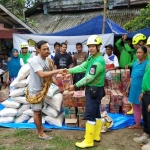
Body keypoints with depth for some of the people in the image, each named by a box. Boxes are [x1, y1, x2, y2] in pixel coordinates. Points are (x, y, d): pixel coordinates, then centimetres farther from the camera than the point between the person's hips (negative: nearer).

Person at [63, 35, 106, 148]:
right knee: (96, 113, 17)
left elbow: (89, 77, -23)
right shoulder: (91, 57, 9)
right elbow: (82, 67, 12)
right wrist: (69, 70, 4)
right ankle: (96, 136, 29)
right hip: (93, 90, 10)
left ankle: (88, 141, 4)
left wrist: (76, 86, -18)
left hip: (94, 90, -10)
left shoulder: (99, 61, -22)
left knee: (89, 115, -5)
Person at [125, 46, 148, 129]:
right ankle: (137, 124, 32)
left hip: (142, 90, -7)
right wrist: (128, 87, 16)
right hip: (134, 89, 7)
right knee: (135, 107, 17)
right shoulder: (135, 63, 7)